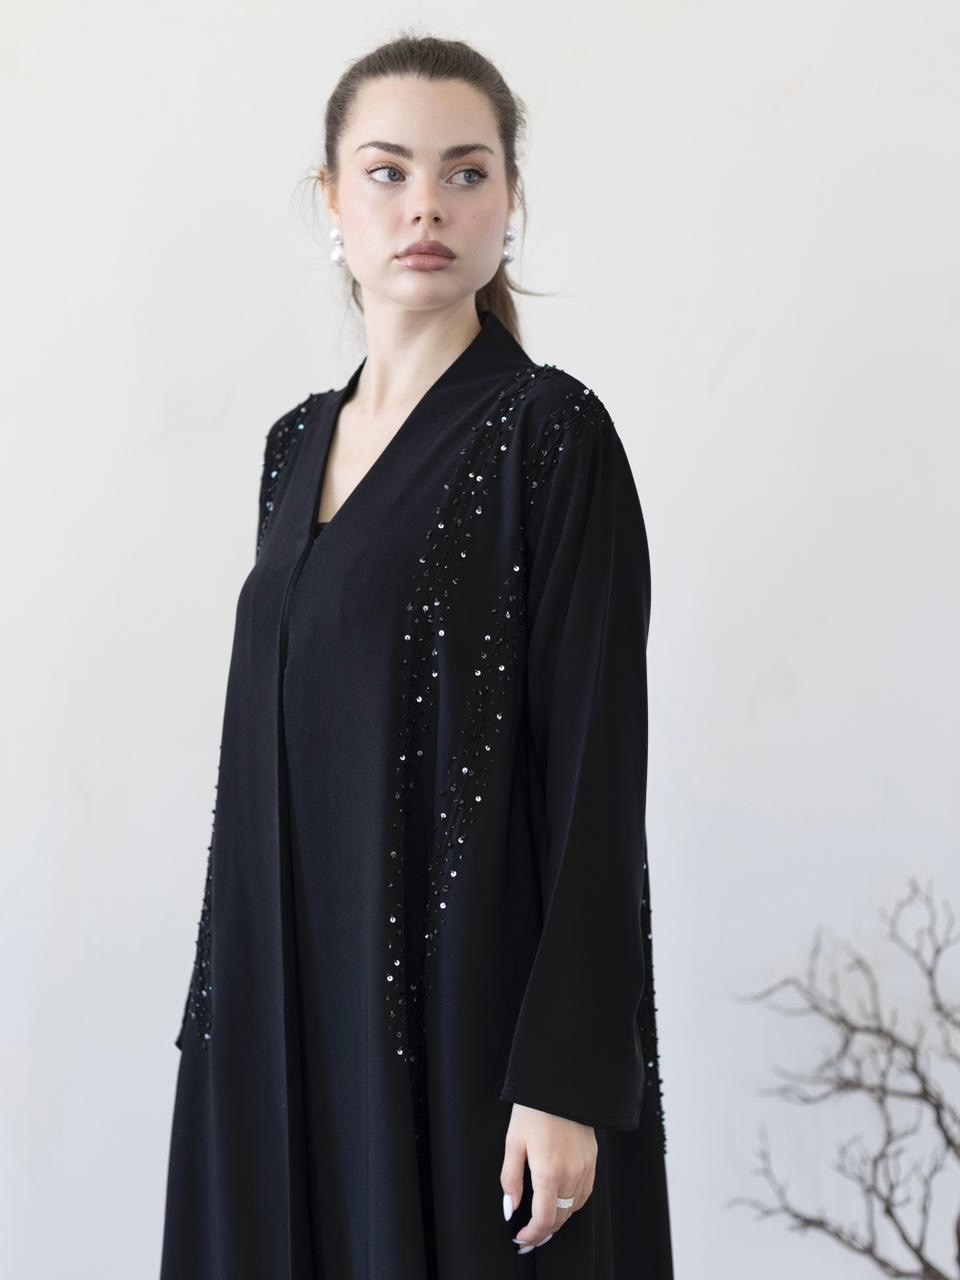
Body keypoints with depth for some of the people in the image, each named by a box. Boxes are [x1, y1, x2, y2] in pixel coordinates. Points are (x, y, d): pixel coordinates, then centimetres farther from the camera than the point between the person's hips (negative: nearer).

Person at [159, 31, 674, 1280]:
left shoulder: (550, 430, -9)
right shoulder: (301, 440, 11)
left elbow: (599, 765, -13)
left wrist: (568, 1078, -18)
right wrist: (227, 998, 13)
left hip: (469, 990, -6)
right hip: (295, 990, 6)